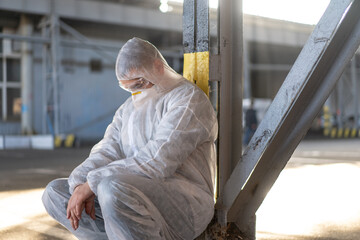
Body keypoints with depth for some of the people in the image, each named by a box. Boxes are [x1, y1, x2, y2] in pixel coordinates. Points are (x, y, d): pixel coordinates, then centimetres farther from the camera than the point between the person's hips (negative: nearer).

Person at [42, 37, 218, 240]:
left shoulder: (188, 98, -7)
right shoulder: (129, 108, 20)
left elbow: (159, 160, -19)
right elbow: (106, 152, 7)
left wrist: (93, 182, -18)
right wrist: (80, 184, -14)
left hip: (186, 202, -8)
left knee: (113, 188, -36)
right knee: (54, 193, 3)